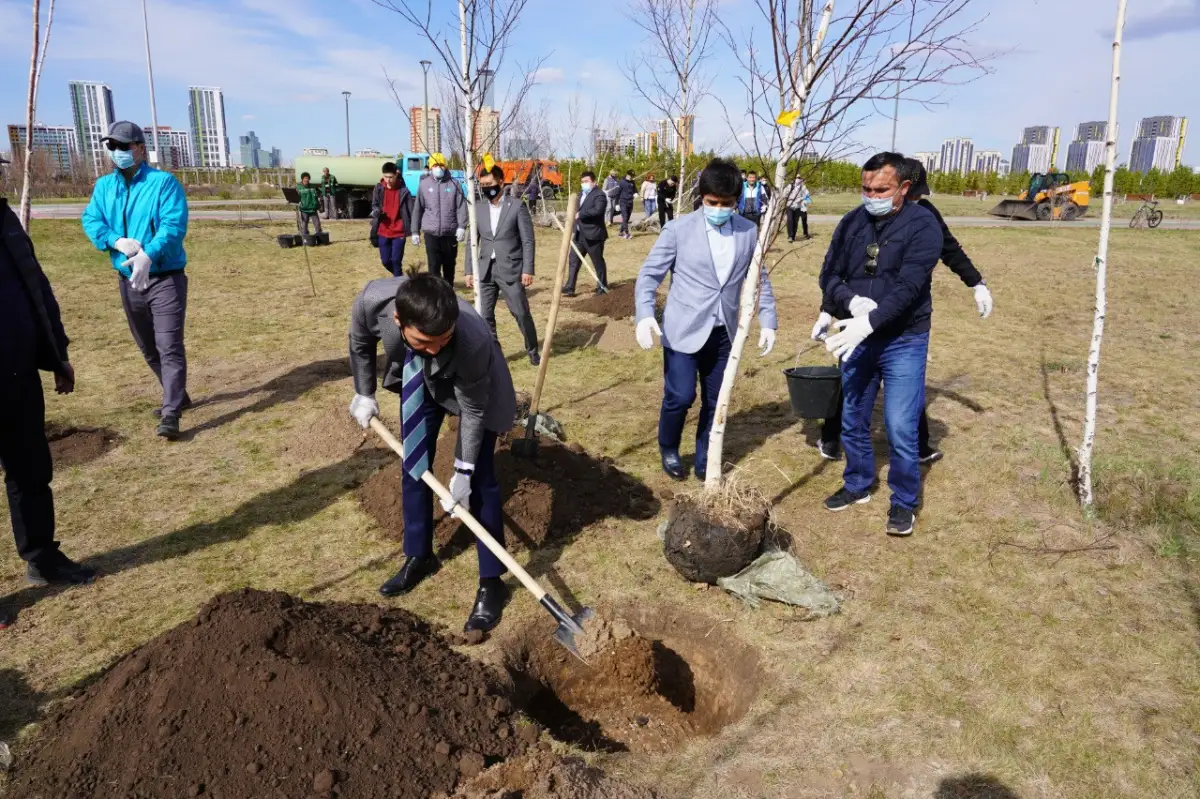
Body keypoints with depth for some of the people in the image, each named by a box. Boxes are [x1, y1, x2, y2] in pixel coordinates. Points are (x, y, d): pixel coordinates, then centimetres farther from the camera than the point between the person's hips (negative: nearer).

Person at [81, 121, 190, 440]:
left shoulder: (164, 182, -9)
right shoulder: (104, 186, 9)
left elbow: (174, 225, -20)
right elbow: (90, 220, 2)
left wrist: (148, 254, -35)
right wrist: (116, 241, -20)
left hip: (166, 278, -7)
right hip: (128, 280, 7)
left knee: (169, 346, -12)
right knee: (148, 348, 16)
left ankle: (171, 414, -11)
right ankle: (177, 396, 34)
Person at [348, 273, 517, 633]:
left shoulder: (474, 342, -44)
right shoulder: (372, 301, -36)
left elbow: (473, 410, -27)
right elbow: (360, 344, -10)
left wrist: (462, 471, -20)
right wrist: (364, 394, 1)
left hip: (472, 385, -4)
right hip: (418, 378, 4)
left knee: (479, 480, -6)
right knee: (413, 467, 11)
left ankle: (491, 582, 6)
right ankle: (419, 557, 30)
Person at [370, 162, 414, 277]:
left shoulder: (403, 190, -7)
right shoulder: (379, 188, 0)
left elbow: (410, 211, -4)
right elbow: (374, 205, 7)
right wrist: (376, 211, -17)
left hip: (399, 232, -3)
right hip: (383, 232, 3)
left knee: (396, 261, -4)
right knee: (385, 261, 8)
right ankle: (399, 277, 35)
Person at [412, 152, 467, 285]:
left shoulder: (454, 184, 2)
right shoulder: (424, 184, 5)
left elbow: (461, 207, -4)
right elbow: (418, 209, 8)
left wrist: (462, 227, -16)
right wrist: (415, 231, 6)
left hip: (450, 232, 0)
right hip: (431, 232, 0)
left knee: (449, 265, 13)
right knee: (434, 265, -5)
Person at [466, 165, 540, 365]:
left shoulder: (517, 206, -5)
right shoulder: (478, 208, 7)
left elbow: (528, 240, -6)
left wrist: (528, 269, -11)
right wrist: (469, 270, 7)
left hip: (510, 269, -4)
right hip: (485, 270, 4)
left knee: (521, 313, 1)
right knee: (484, 315, 5)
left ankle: (532, 350, 21)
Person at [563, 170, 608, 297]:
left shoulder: (599, 195, -11)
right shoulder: (582, 195, 17)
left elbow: (598, 210, -28)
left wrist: (581, 214, -21)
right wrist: (574, 230, 15)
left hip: (593, 235, -9)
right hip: (580, 235, 9)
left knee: (598, 262, 2)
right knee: (574, 260, 6)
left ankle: (602, 287, 15)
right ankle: (570, 288, 8)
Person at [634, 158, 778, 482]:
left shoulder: (749, 232, 3)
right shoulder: (679, 229, -7)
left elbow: (760, 280, 13)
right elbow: (649, 274, -6)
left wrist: (768, 321, 7)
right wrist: (645, 315, -21)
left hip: (723, 333, 4)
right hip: (683, 330, -4)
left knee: (715, 401, 11)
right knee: (680, 396, -7)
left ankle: (704, 460, 28)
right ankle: (668, 449, 22)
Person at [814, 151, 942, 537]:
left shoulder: (922, 226, -13)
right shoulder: (852, 222, 1)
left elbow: (908, 286, -22)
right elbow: (829, 274, 2)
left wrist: (869, 321, -33)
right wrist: (852, 301, -19)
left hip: (903, 341, -5)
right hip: (856, 336, 5)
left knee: (901, 430, -5)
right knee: (852, 421, 15)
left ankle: (904, 502, 16)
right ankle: (858, 485, 36)